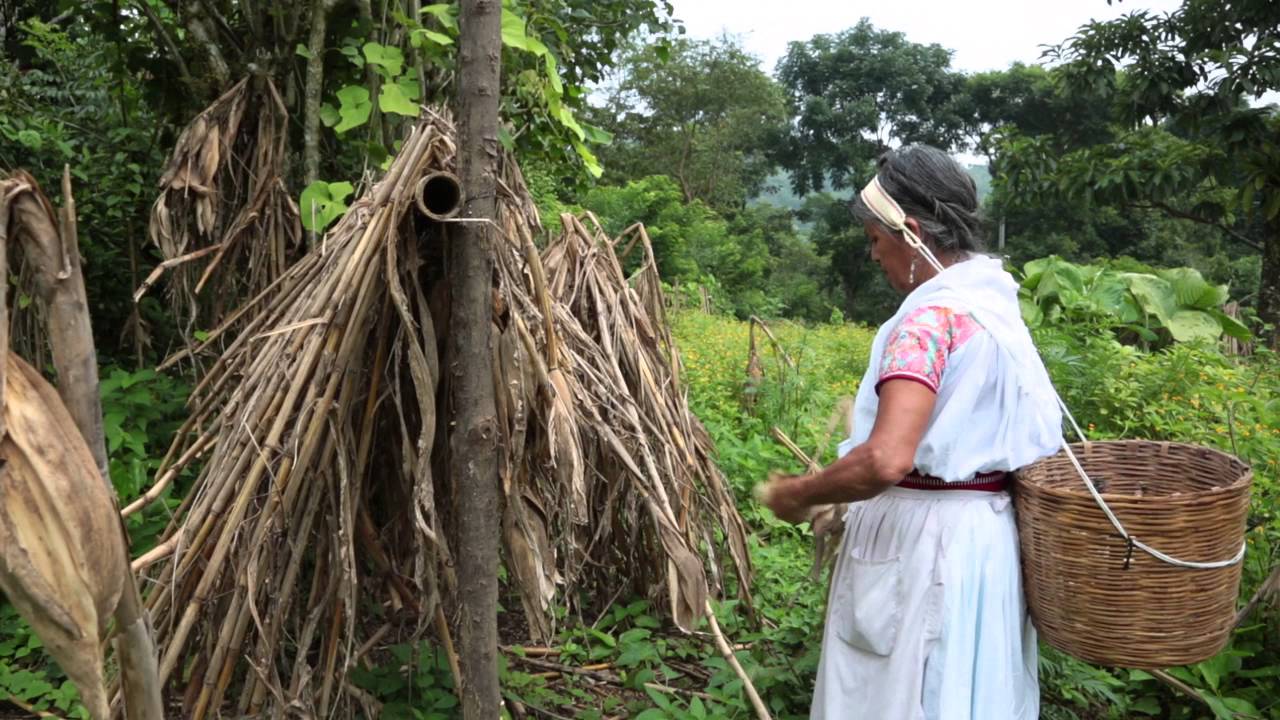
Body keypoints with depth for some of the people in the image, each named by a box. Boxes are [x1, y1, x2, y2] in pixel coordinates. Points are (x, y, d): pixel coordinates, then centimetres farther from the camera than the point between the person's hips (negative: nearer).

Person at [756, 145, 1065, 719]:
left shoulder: (931, 315, -21)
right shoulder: (993, 300, 8)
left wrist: (798, 494, -18)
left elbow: (887, 460, -34)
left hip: (923, 542, -9)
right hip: (982, 533, 9)